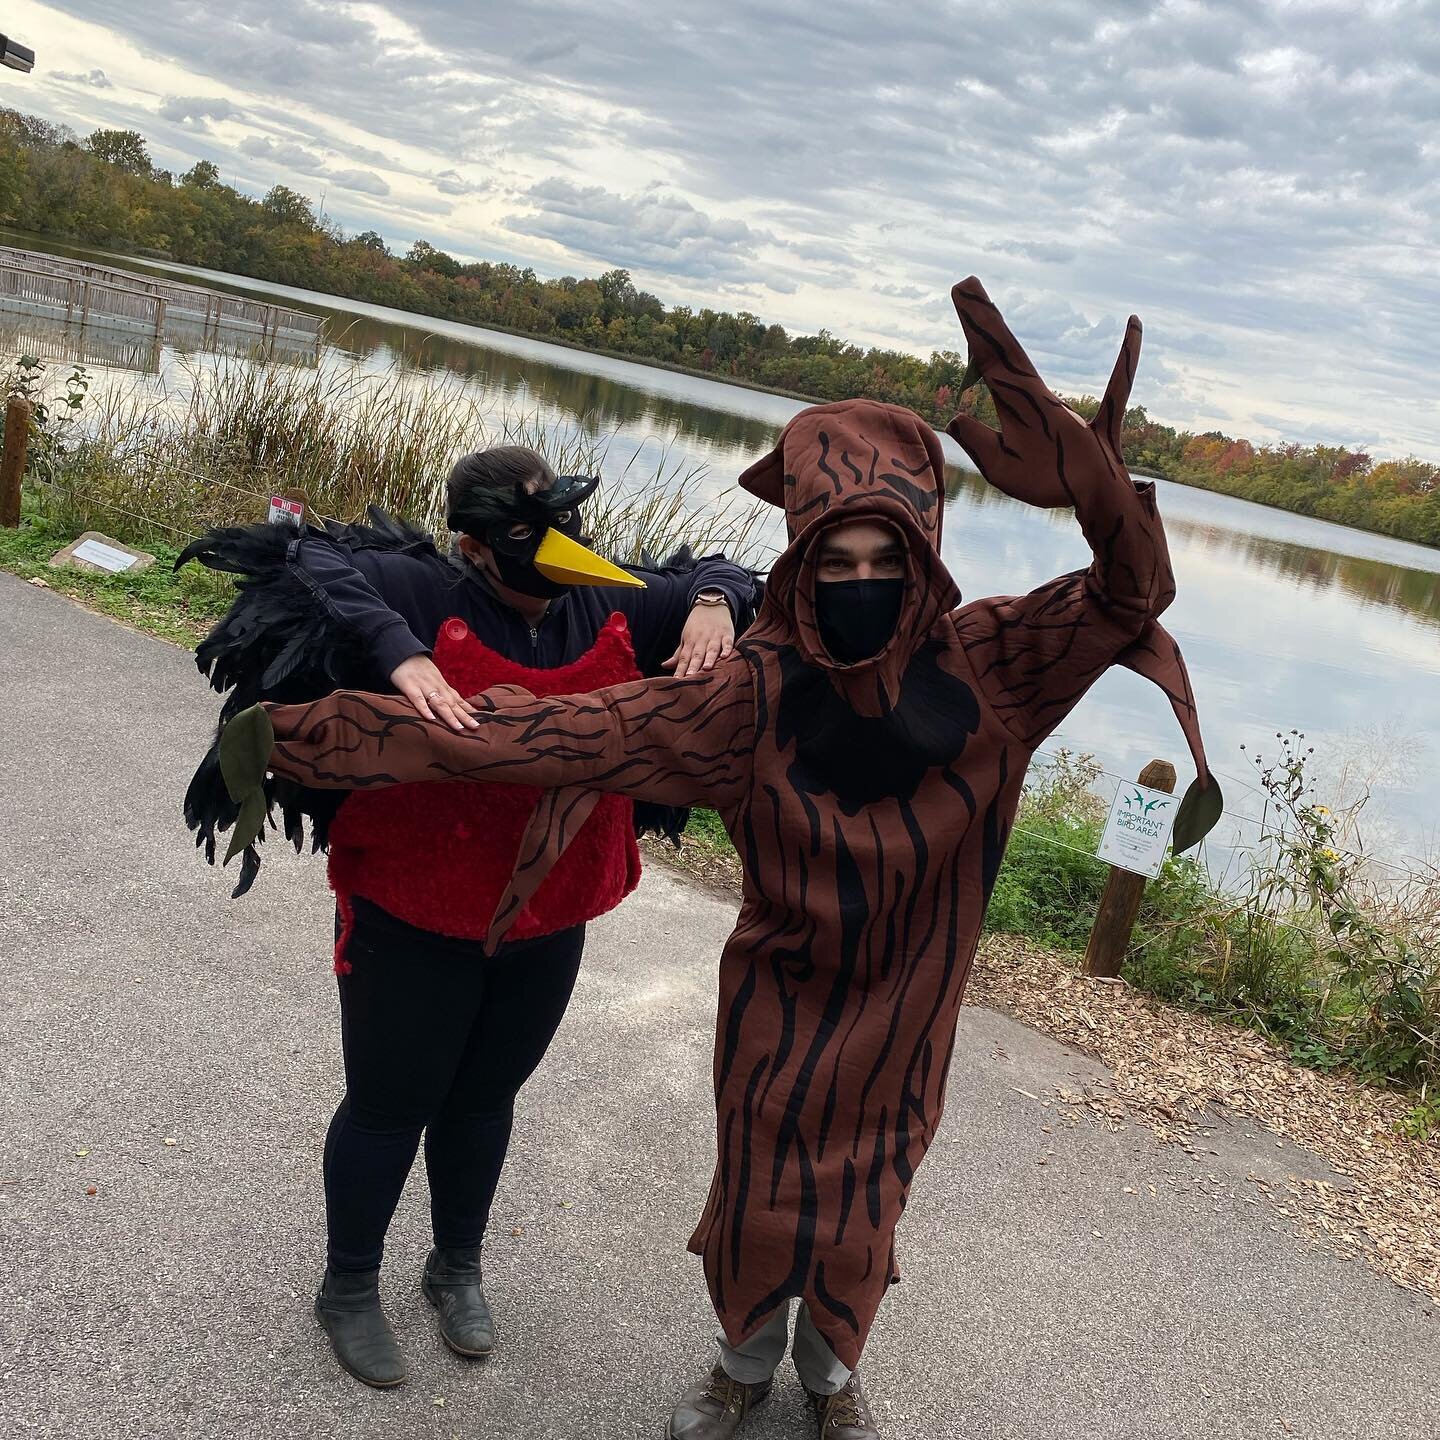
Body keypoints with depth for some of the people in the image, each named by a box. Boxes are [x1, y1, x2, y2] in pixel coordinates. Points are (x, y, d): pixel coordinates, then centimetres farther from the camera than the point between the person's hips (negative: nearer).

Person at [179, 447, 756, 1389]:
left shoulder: (613, 609, -4)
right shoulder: (429, 599, -20)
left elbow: (711, 579, 8)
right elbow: (315, 564, -31)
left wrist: (714, 603, -16)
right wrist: (399, 654, -45)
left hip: (548, 923, 5)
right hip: (413, 922, -5)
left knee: (486, 1098, 23)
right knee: (390, 1108, 12)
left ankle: (458, 1267, 49)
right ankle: (348, 1287, 39)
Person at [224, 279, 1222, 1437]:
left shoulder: (980, 664, -17)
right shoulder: (759, 695, -23)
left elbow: (1131, 593, -25)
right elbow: (564, 727, -27)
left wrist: (1079, 463, -44)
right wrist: (309, 739, -30)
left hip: (904, 1010, 1)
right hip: (781, 1005, -1)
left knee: (863, 1206, 20)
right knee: (758, 1196, 18)